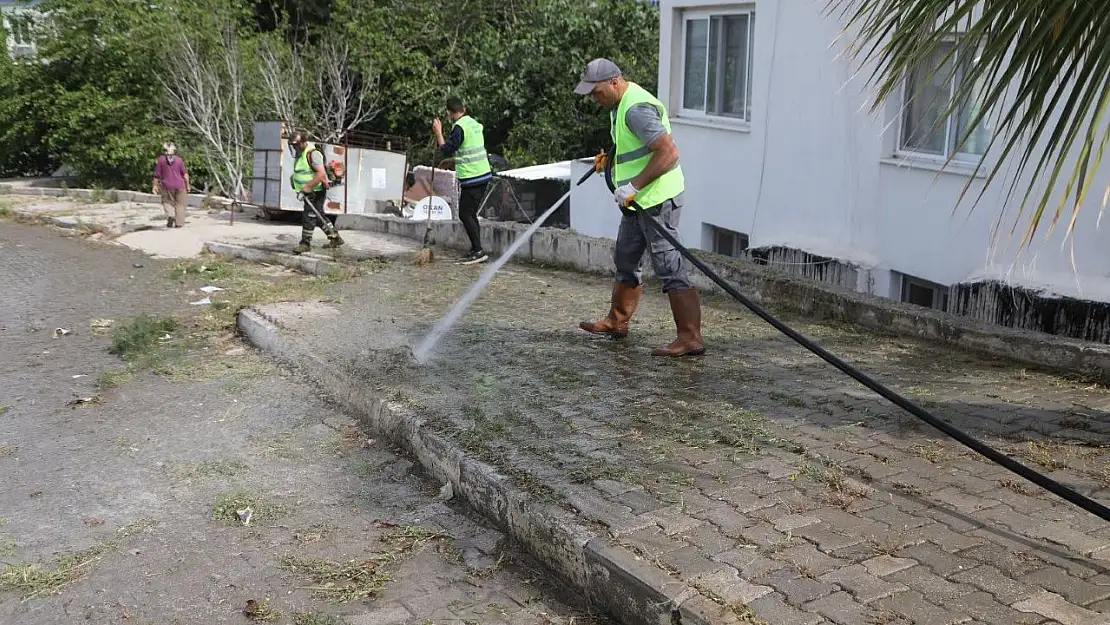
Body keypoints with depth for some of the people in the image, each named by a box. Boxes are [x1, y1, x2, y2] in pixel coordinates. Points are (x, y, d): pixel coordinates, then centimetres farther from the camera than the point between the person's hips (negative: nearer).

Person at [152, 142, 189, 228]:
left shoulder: (161, 160, -3)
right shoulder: (179, 160, -2)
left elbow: (157, 175, 0)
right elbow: (185, 173, -4)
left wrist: (154, 186, 8)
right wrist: (187, 185, 4)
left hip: (167, 186, 0)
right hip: (179, 185, 0)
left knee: (168, 202, 17)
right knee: (180, 204, 9)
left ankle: (170, 215, -9)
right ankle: (179, 223, 6)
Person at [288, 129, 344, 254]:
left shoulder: (312, 153, -20)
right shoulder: (299, 154, 11)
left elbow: (321, 173, -29)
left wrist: (308, 187, -28)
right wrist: (294, 179, 12)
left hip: (316, 191, -10)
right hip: (309, 191, 10)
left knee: (309, 216, -7)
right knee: (319, 216, 16)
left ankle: (305, 243, 2)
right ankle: (335, 238, 25)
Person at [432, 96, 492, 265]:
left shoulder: (459, 127, -15)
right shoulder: (474, 123, 13)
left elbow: (446, 150, -14)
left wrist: (438, 132, -5)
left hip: (471, 178, -9)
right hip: (484, 174, 9)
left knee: (465, 214, -5)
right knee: (471, 214, 15)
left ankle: (478, 251, -10)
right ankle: (476, 250, 17)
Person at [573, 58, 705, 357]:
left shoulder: (637, 109, -21)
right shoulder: (620, 103, 13)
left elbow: (668, 152, -28)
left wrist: (633, 186, -25)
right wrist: (610, 159, 12)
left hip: (657, 199, -11)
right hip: (639, 200, 11)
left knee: (670, 268, -10)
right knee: (626, 261, 20)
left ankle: (690, 339, -7)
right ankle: (617, 322, 35)